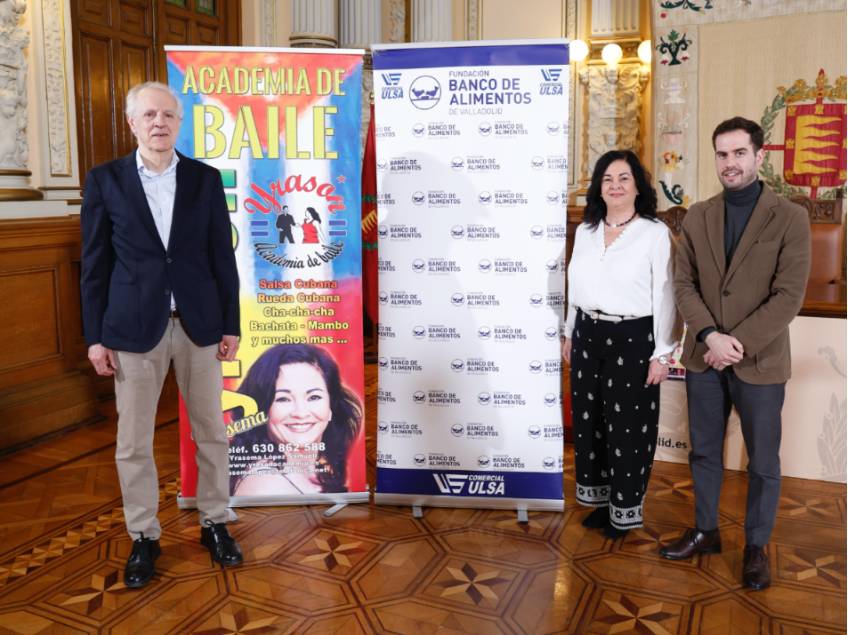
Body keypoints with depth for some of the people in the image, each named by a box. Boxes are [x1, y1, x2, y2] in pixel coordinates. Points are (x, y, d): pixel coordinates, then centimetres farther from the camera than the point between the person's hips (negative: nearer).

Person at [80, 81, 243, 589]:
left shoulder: (206, 179, 3)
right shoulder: (105, 180, 1)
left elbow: (222, 256, 3)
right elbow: (95, 264, 1)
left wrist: (231, 324, 0)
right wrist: (96, 335, -3)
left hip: (199, 323, 1)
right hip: (134, 327, -1)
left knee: (212, 432, 11)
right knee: (133, 442, 8)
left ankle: (216, 524, 29)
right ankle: (144, 537, 25)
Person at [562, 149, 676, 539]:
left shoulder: (655, 233, -8)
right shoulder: (585, 230, 7)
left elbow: (663, 296, -8)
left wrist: (662, 353, -10)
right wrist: (570, 333, 16)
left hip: (632, 338, -5)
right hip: (588, 335, 5)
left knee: (627, 425, 5)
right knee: (589, 419, 13)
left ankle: (625, 510, 22)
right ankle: (600, 499, 30)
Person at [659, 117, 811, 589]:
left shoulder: (790, 218, -7)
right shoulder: (697, 217, 4)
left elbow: (789, 296, -12)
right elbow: (684, 284, 1)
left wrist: (738, 344, -17)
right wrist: (711, 336, -14)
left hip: (760, 362, -3)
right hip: (704, 357, 3)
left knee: (763, 462, 10)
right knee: (704, 451, 16)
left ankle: (757, 546, 29)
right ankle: (706, 531, 34)